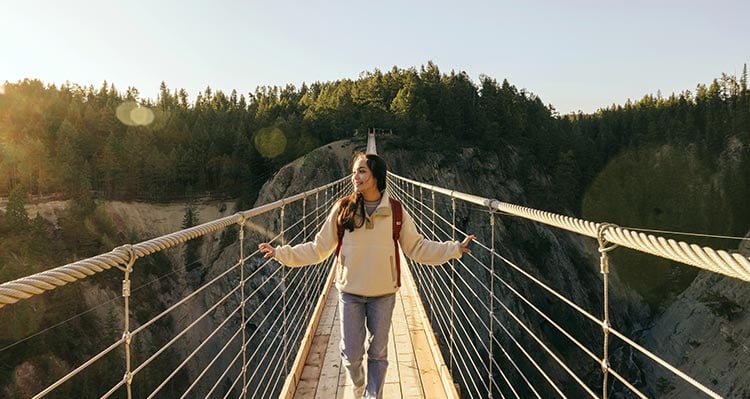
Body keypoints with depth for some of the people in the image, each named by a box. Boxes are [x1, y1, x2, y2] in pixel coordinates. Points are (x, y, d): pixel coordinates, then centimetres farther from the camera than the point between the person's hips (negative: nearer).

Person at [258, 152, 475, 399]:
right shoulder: (342, 209, -8)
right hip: (350, 292, 0)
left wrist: (455, 249, -2)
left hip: (384, 293, 0)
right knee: (351, 354, 10)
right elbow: (318, 248, -3)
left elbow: (418, 248, 2)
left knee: (378, 353, 13)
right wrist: (280, 253, -9)